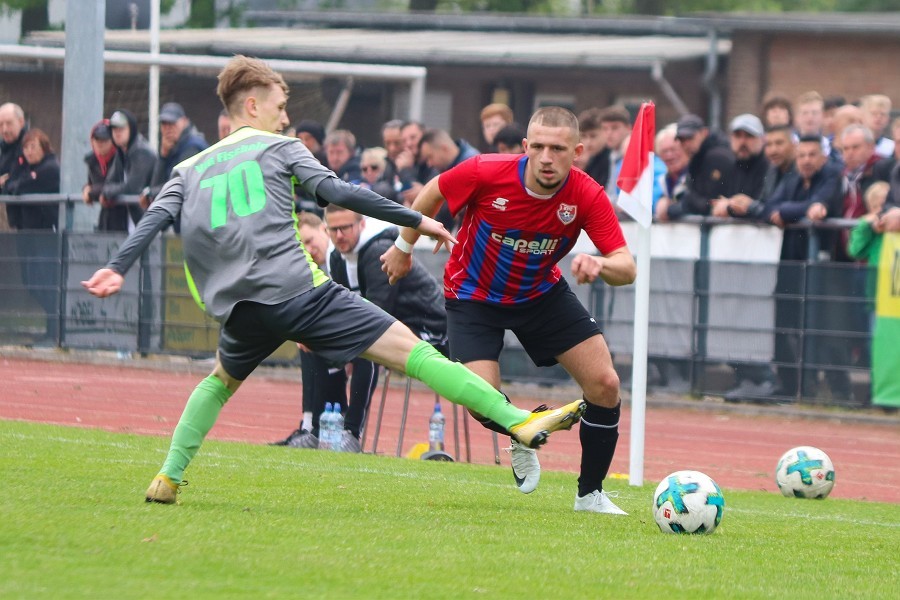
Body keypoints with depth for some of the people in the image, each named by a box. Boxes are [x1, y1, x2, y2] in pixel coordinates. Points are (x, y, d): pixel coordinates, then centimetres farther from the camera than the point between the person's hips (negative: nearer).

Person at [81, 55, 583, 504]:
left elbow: (156, 218, 7)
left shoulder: (190, 169, 22)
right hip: (300, 290, -5)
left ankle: (169, 479, 23)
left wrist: (117, 270, 0)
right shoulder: (279, 149, 9)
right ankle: (518, 421, -15)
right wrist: (416, 220, 0)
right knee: (409, 349, -8)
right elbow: (337, 192, -1)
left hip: (243, 309, 5)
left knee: (222, 380, 35)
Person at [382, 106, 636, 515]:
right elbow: (432, 193, -7)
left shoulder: (587, 196, -24)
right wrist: (404, 246, 6)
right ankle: (523, 439, 21)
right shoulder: (486, 174, -28)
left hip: (542, 293, 2)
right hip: (473, 295, -2)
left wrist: (599, 265, -49)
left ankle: (590, 495, 10)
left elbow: (626, 268, -26)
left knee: (604, 383, -11)